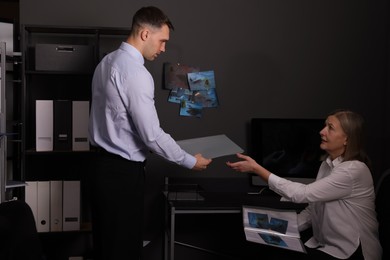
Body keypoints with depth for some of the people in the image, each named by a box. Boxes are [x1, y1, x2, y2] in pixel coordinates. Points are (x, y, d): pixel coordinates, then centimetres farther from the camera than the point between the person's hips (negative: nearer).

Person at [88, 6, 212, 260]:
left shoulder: (107, 62, 9)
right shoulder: (135, 72, -20)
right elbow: (152, 135, -22)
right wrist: (190, 161, -9)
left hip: (103, 165, 9)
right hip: (123, 172, -9)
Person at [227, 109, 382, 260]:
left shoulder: (354, 170, -22)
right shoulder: (327, 164, 6)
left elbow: (302, 194, -26)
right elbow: (312, 209, 11)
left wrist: (257, 169, -24)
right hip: (323, 244, 7)